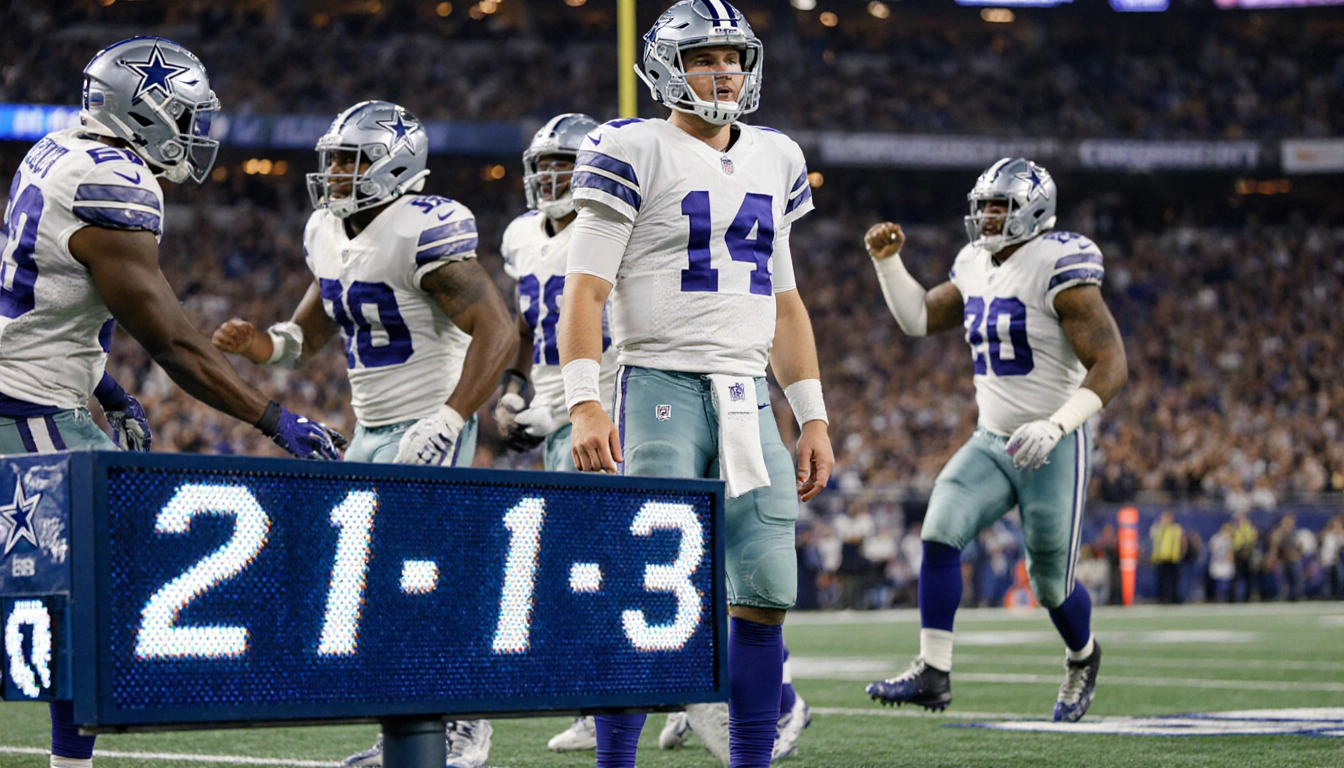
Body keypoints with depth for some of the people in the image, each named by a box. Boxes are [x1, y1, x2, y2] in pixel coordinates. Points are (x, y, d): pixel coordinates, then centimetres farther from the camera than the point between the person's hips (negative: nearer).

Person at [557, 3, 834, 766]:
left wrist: (814, 419, 15)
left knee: (766, 594, 1)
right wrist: (585, 405, -18)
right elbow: (586, 289, -7)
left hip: (748, 400, 6)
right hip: (663, 388, -5)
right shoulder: (635, 153, -2)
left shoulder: (773, 162, 16)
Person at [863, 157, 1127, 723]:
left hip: (1053, 449, -6)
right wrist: (888, 262, 6)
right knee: (939, 533, -17)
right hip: (991, 443, 6)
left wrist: (1055, 426, -31)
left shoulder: (1058, 271, -17)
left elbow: (1111, 366, -21)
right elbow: (918, 319, 20)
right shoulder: (978, 268, 6)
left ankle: (1083, 659, 39)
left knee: (1051, 585, 7)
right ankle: (933, 673, -15)